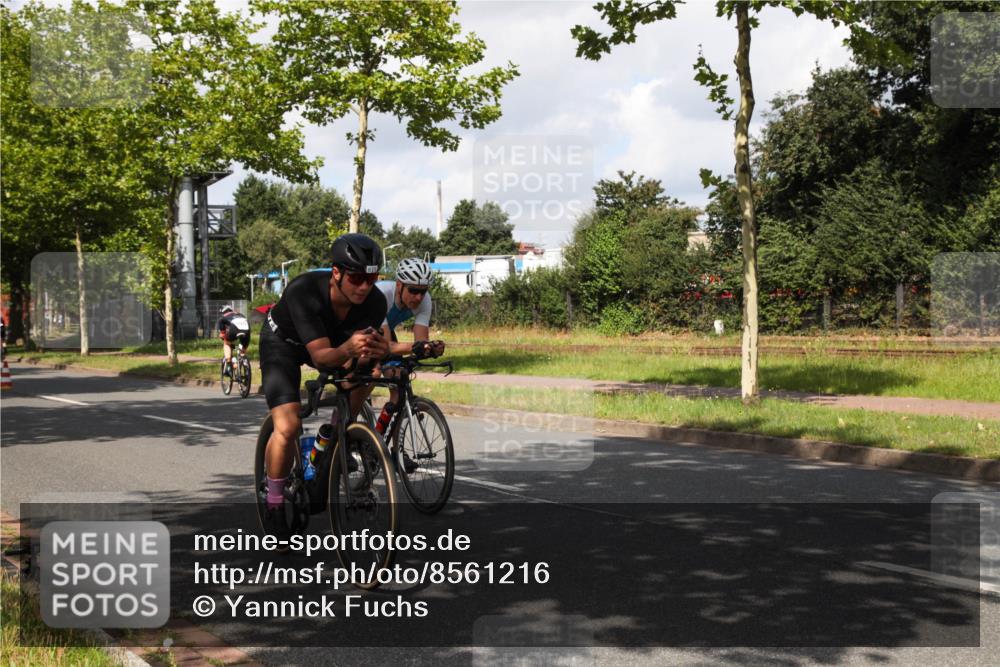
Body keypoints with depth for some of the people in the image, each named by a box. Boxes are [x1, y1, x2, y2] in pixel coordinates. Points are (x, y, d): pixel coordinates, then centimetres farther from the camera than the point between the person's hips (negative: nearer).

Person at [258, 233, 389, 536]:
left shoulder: (375, 302, -28)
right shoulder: (302, 292, -39)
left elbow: (353, 363, -28)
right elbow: (321, 356, -41)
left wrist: (371, 352, -50)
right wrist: (348, 349, -61)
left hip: (331, 339, 5)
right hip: (283, 343, -5)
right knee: (288, 426, -22)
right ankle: (275, 506, -2)